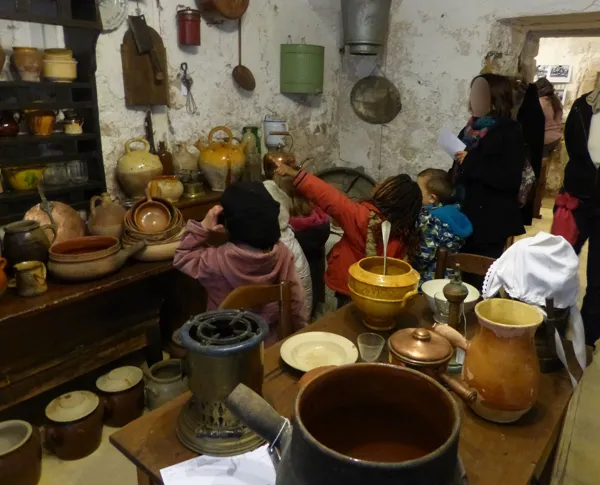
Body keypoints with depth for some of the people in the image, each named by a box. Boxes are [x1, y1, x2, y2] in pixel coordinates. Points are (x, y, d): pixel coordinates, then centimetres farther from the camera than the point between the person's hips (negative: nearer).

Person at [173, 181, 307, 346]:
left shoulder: (217, 260, -26)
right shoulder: (282, 253, -17)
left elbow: (182, 259, -4)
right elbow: (296, 300, -8)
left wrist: (202, 228, -13)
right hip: (272, 342, 3)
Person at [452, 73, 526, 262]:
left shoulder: (510, 132, -9)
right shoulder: (472, 128, 11)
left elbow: (510, 179, -19)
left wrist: (471, 162, -21)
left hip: (491, 221, -7)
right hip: (466, 214, 7)